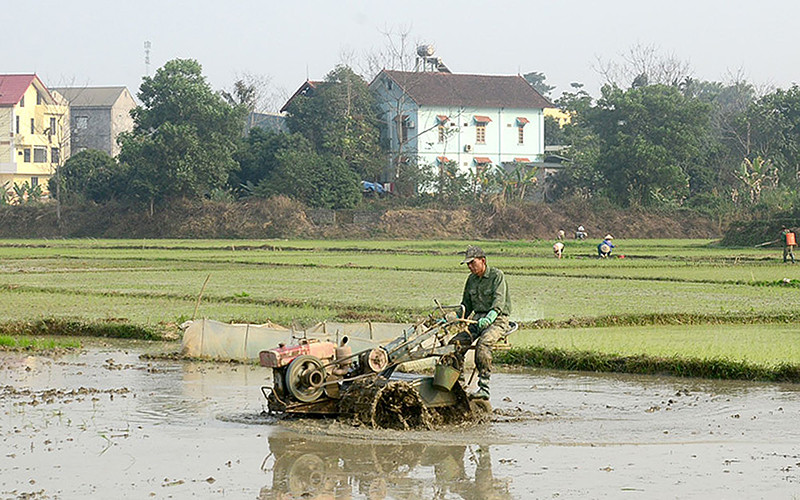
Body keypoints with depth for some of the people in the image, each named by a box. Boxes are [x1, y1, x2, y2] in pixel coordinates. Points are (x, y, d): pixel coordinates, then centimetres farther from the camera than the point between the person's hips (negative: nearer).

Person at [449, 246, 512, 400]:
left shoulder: (497, 275, -6)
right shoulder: (471, 279, 15)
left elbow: (499, 302, -19)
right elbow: (466, 306, 22)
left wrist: (489, 318, -37)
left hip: (497, 319, -6)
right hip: (478, 319, 7)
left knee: (483, 344, -35)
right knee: (456, 343, -18)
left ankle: (484, 387, -36)